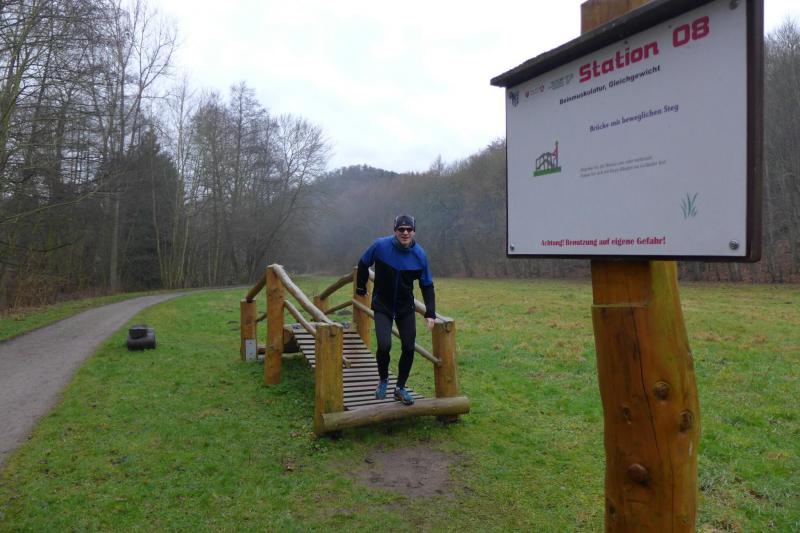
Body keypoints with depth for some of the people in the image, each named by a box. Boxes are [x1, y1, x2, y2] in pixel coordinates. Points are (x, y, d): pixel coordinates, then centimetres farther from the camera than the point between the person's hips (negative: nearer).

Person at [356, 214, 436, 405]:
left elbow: (427, 286, -1)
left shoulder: (420, 255, -10)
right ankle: (383, 379, 16)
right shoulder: (380, 246, -16)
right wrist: (361, 287, 11)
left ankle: (400, 387, 24)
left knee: (409, 348, 2)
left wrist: (430, 313, -8)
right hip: (382, 306, -2)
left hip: (406, 307, 3)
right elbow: (363, 264, 3)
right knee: (384, 346, -16)